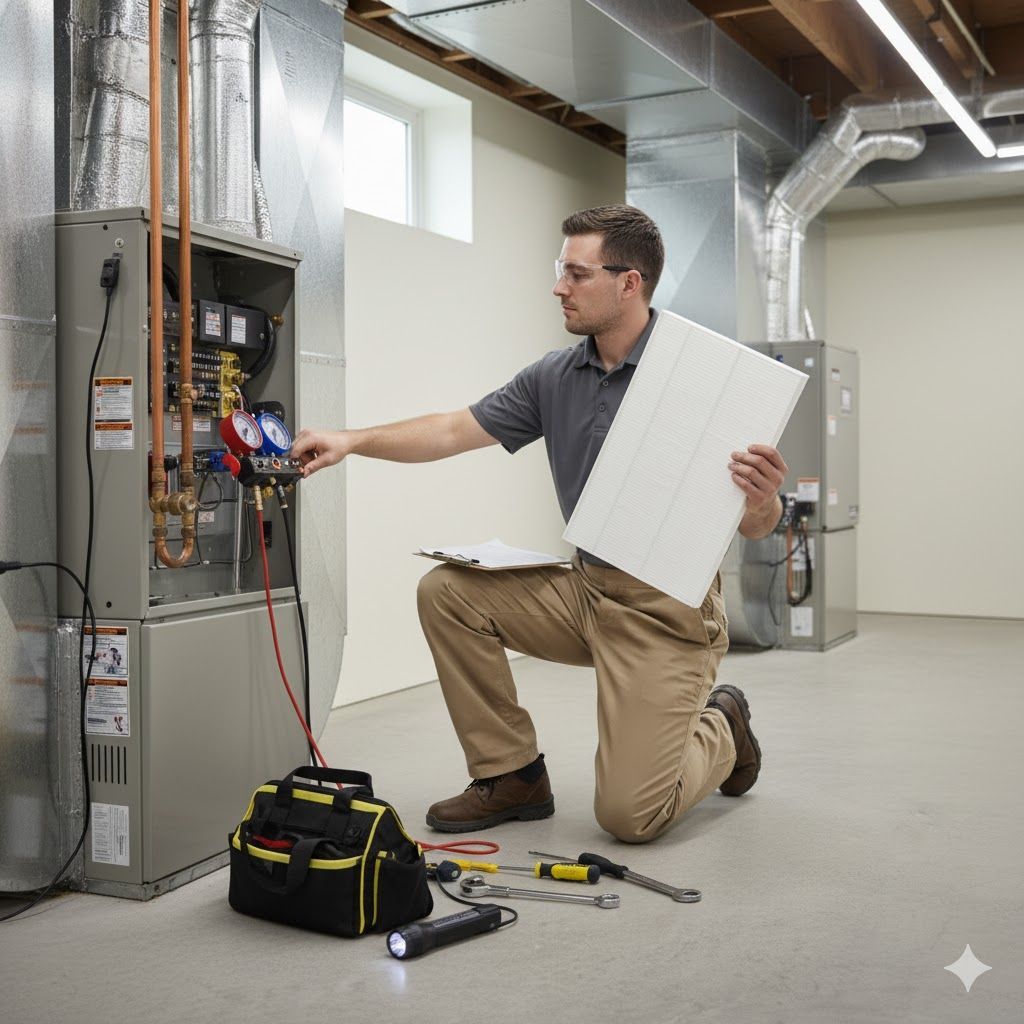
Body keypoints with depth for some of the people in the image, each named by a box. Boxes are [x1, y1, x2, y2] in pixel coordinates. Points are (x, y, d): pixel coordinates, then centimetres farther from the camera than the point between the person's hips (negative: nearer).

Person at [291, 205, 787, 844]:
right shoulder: (555, 377, 5)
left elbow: (754, 526, -13)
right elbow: (456, 431, 4)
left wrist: (764, 502, -36)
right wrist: (353, 441, -8)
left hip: (670, 608, -6)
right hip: (584, 588, 6)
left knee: (629, 816, -13)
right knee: (447, 591, -10)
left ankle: (720, 729, 22)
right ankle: (512, 774, 3)